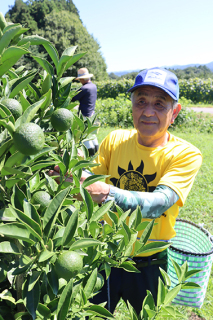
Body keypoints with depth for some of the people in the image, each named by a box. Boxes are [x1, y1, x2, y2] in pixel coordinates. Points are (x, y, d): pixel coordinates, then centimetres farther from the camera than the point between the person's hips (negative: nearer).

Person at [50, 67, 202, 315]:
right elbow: (91, 185, -10)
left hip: (148, 265, -1)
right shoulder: (115, 140, -8)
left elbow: (159, 203, -31)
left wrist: (108, 193, -48)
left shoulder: (186, 155, -17)